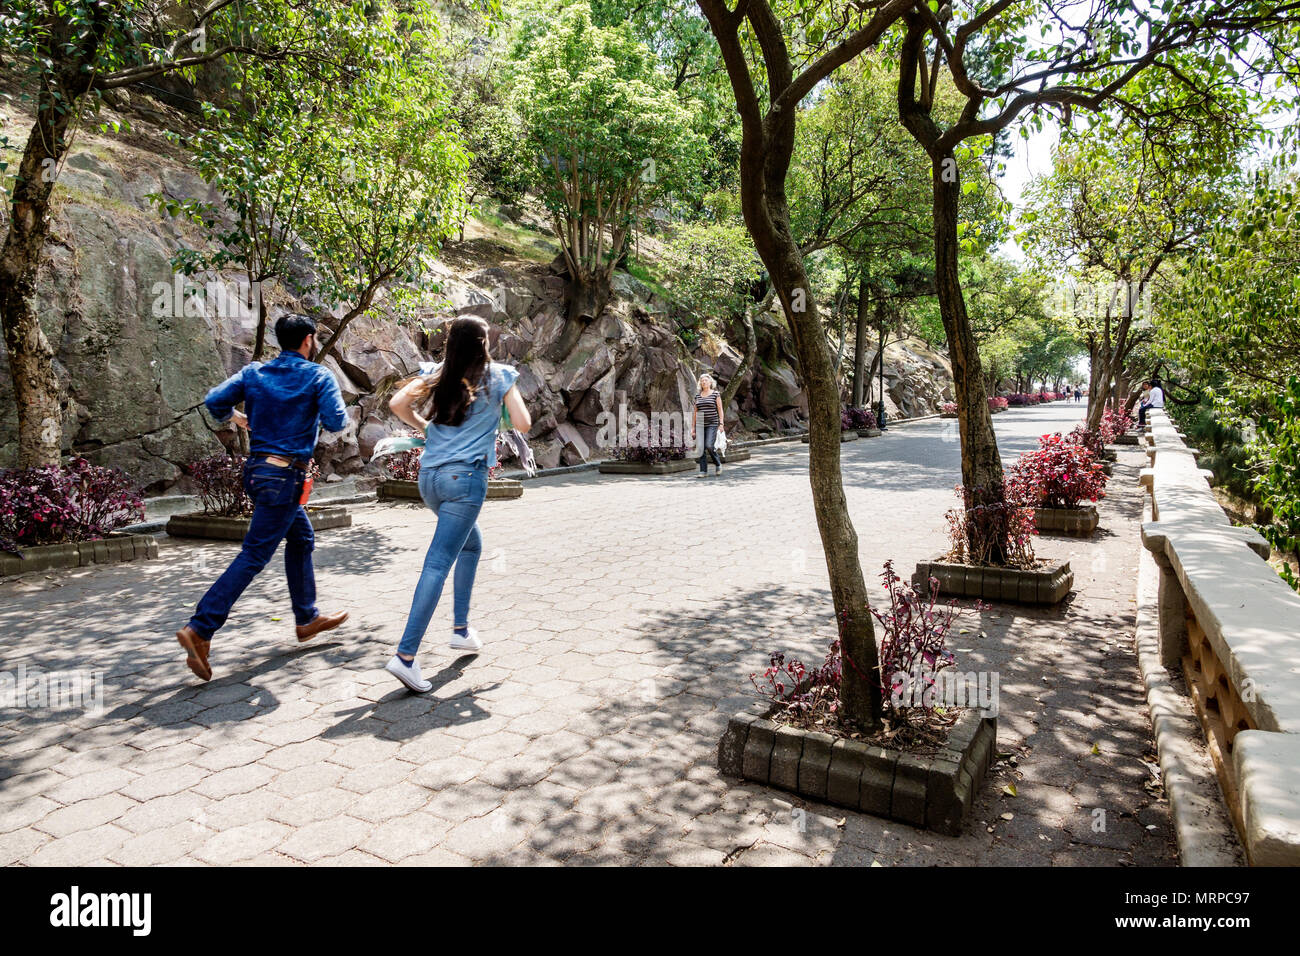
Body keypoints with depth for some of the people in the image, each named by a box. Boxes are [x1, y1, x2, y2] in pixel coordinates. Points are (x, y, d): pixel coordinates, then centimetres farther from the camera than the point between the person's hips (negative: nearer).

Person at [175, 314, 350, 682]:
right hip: (286, 475, -8)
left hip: (256, 469, 8)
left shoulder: (254, 372, 8)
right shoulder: (318, 376, -6)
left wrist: (235, 417, 20)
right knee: (254, 556, -6)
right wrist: (331, 405, 6)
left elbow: (214, 400, -1)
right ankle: (200, 629, -11)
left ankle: (307, 618, 30)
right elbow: (336, 422, -16)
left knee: (302, 539, 21)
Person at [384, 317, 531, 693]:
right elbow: (523, 424, -1)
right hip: (465, 477, -6)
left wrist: (424, 427, 17)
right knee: (438, 563, -8)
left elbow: (397, 403, 0)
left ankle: (460, 629, 28)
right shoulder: (498, 376, 1)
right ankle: (405, 656, -12)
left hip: (430, 476, 6)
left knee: (472, 544, 25)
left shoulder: (436, 373, 9)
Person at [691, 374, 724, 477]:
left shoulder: (715, 394, 1)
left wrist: (721, 424, -9)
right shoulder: (698, 396, 12)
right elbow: (695, 412, 14)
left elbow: (720, 410, -1)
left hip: (712, 424, -4)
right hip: (700, 425, 4)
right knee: (701, 448, -1)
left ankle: (718, 464, 7)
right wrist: (693, 427, 10)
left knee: (709, 446, -17)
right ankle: (703, 471, 3)